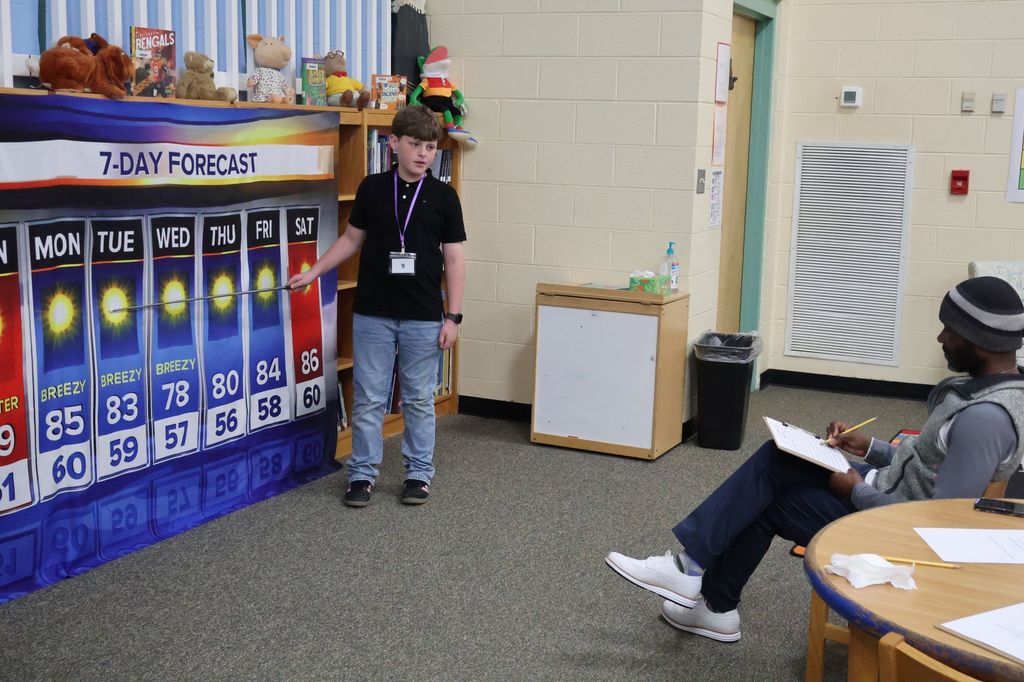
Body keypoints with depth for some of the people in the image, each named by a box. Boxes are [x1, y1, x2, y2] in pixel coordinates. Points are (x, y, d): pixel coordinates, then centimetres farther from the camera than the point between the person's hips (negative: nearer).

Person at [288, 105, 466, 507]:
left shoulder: (443, 197, -2)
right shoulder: (372, 188, 1)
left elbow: (454, 259, 0)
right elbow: (352, 239, 12)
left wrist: (453, 316, -4)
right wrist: (312, 272, 7)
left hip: (424, 318, -1)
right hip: (373, 314, 1)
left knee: (419, 399, 9)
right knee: (368, 398, 6)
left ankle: (419, 473, 22)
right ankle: (363, 473, 18)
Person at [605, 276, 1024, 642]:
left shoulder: (985, 417, -29)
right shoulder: (988, 386, 3)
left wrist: (856, 491, -18)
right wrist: (871, 449, 8)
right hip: (888, 486, 9)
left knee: (764, 503, -2)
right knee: (774, 460, 0)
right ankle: (693, 565, 2)